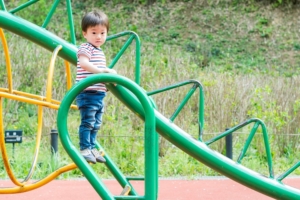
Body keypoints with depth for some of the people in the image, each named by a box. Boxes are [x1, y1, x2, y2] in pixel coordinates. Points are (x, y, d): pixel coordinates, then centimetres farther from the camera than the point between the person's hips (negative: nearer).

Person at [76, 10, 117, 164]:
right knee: (88, 122, -9)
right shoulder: (86, 49, -9)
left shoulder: (100, 52, 20)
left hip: (99, 94, 9)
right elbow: (83, 63, -28)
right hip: (88, 93, -9)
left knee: (96, 124, 13)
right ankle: (84, 149, -5)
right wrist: (102, 71, -29)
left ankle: (92, 148, 21)